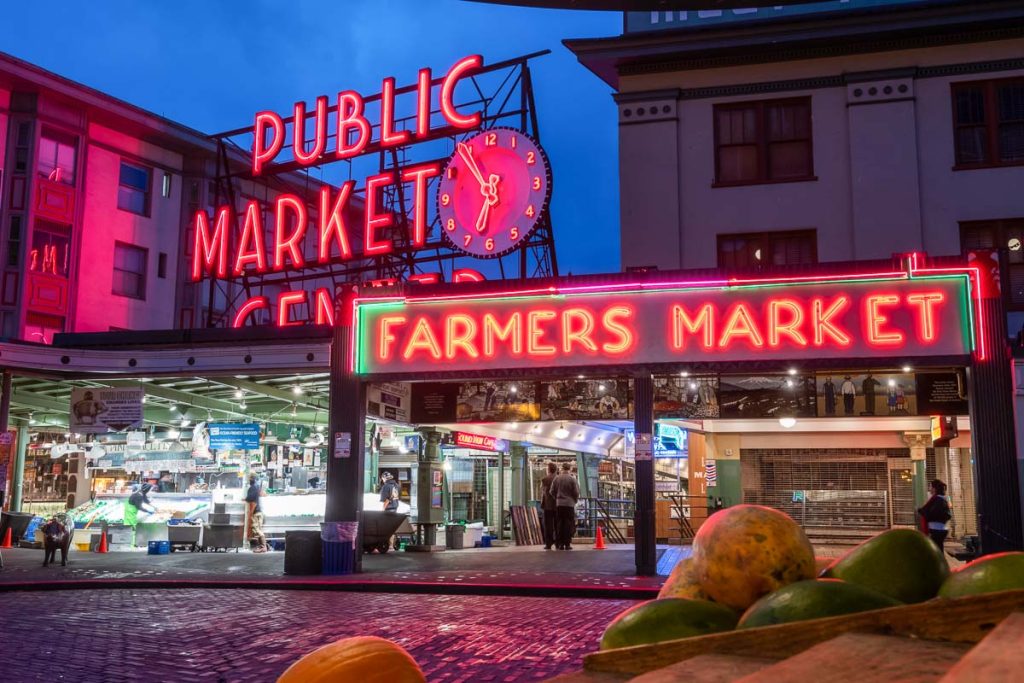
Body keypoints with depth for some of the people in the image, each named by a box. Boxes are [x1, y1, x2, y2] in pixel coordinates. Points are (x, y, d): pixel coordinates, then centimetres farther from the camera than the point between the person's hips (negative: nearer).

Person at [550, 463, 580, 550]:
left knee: (559, 524, 7)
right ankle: (567, 544, -2)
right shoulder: (572, 479, -7)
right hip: (569, 504, -3)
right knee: (569, 525, 1)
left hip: (559, 504, 3)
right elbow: (576, 493, -6)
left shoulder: (556, 479, 3)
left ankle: (560, 544, 7)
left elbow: (552, 491, 5)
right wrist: (574, 500, 12)